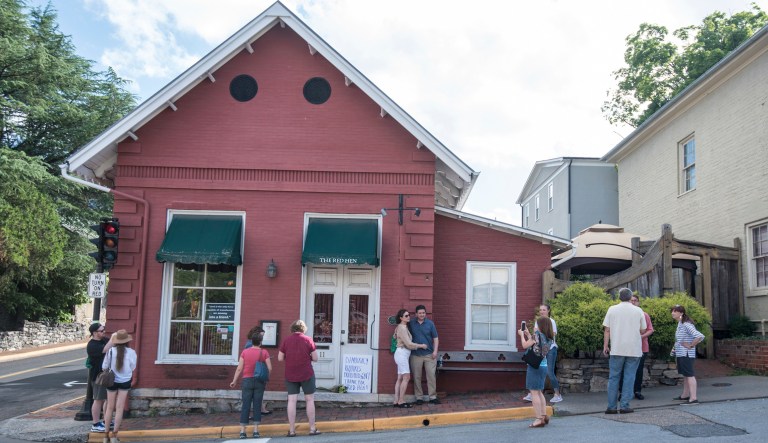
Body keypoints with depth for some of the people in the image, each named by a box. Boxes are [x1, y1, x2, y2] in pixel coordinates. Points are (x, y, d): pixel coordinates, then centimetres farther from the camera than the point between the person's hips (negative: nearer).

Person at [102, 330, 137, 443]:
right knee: (119, 408, 6)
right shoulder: (131, 352, -14)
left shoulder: (111, 351, -15)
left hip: (112, 381, 1)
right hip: (125, 382, 0)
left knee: (110, 407, 13)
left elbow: (104, 367, -6)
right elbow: (132, 367, -3)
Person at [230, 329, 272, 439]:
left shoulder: (245, 352, 0)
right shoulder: (264, 352, -2)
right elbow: (269, 368, -7)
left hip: (247, 381, 1)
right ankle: (256, 431, 3)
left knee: (245, 406, 4)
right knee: (257, 406, 5)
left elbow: (239, 368, -1)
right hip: (260, 382, -1)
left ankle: (242, 432, 2)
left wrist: (234, 381, 8)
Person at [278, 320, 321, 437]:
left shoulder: (286, 341, -1)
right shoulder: (308, 340, -6)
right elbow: (315, 358, -6)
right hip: (307, 374, -2)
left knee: (292, 401, 3)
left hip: (290, 375, 2)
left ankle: (292, 430, 2)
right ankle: (312, 428, 10)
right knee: (310, 400, 7)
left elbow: (280, 358, 0)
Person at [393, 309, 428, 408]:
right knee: (406, 377, -9)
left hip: (403, 354, 10)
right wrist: (421, 346, -5)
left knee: (400, 378, 7)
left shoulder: (404, 327, 15)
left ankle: (396, 401, 7)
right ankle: (401, 401, -7)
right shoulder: (402, 328, -15)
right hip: (402, 353, -10)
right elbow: (409, 344, -16)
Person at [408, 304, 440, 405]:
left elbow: (435, 338, 5)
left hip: (429, 354, 0)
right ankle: (419, 397, 14)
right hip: (416, 354, 0)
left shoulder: (430, 323, 2)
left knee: (431, 376, 0)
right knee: (417, 377, 5)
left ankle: (432, 397, 9)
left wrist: (435, 351, -4)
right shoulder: (411, 324, 2)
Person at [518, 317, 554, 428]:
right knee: (539, 392, 20)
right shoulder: (548, 338, 7)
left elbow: (525, 345, -13)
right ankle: (544, 416, 21)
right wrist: (528, 335, 22)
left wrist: (522, 335, 3)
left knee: (534, 392, -5)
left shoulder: (537, 335, -15)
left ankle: (539, 419, -8)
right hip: (543, 366, 8)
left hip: (535, 366, -8)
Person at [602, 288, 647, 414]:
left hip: (617, 349, 0)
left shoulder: (612, 309, 1)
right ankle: (625, 406, 2)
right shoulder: (638, 311, 2)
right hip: (634, 349, 0)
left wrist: (605, 345, 6)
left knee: (613, 377, 6)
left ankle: (611, 406, 4)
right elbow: (643, 330, 7)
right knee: (629, 378, 4)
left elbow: (607, 329, -1)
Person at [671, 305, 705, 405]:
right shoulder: (679, 324, 11)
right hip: (680, 354, 10)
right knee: (685, 374, 18)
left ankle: (693, 398, -10)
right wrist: (675, 348, 15)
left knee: (689, 375, -10)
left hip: (686, 354, -10)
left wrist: (690, 345, -20)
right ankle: (685, 395, 29)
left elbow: (700, 336, -29)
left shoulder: (686, 325, -19)